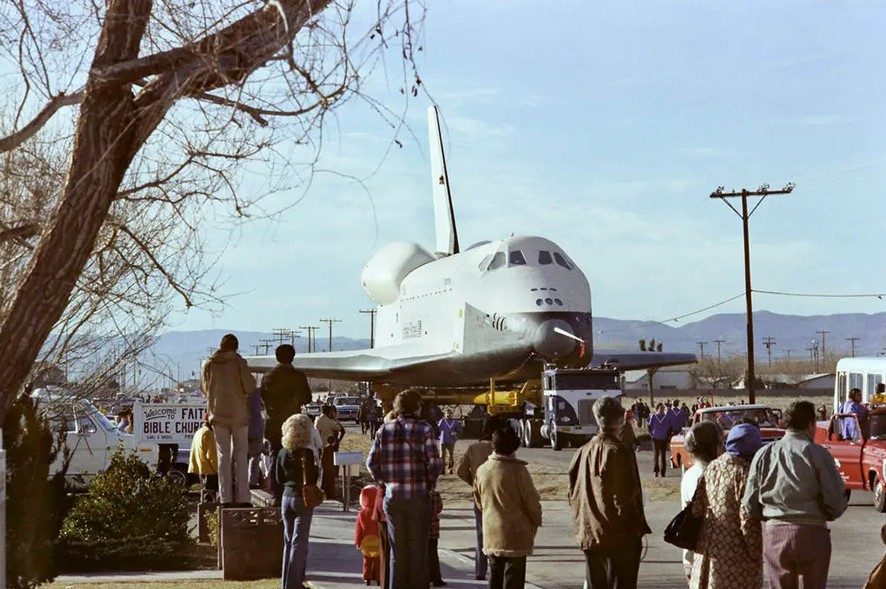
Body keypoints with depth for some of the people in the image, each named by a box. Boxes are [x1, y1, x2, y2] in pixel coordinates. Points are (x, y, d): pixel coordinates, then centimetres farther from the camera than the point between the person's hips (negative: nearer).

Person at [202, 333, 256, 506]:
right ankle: (242, 497, -1)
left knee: (223, 454, 7)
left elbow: (205, 389, 13)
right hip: (238, 414, -3)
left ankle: (225, 497, 2)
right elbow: (250, 387, -9)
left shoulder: (209, 364, 3)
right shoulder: (238, 362, -8)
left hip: (217, 414, 3)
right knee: (240, 455, 3)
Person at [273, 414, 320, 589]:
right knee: (299, 542, -2)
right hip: (302, 500, -6)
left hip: (286, 498, 6)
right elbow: (312, 479, -13)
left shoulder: (282, 453, 2)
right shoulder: (307, 453, -15)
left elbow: (278, 480, 9)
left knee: (288, 542, 14)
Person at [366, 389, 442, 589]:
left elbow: (372, 463, 1)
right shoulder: (424, 429, -7)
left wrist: (384, 482, 13)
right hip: (418, 497, -3)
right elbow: (435, 463, -13)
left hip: (392, 496, 3)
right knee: (418, 550, 7)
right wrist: (430, 483, 4)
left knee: (397, 550, 12)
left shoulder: (384, 430, 3)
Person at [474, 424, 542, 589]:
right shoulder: (518, 470, -16)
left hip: (491, 536, 5)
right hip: (516, 536, -5)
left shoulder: (482, 469, 1)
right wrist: (537, 521, 6)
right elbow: (531, 500, -11)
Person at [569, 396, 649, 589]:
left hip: (588, 535, 6)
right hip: (620, 537, -6)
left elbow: (573, 495, 10)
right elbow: (628, 496, -16)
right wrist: (638, 527, -4)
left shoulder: (583, 452, 5)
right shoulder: (620, 453, -14)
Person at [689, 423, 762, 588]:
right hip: (736, 554, -7)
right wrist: (757, 555, -8)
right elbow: (748, 520, -17)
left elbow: (696, 510, 8)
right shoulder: (744, 473, -15)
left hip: (707, 552, 7)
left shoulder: (711, 468, 6)